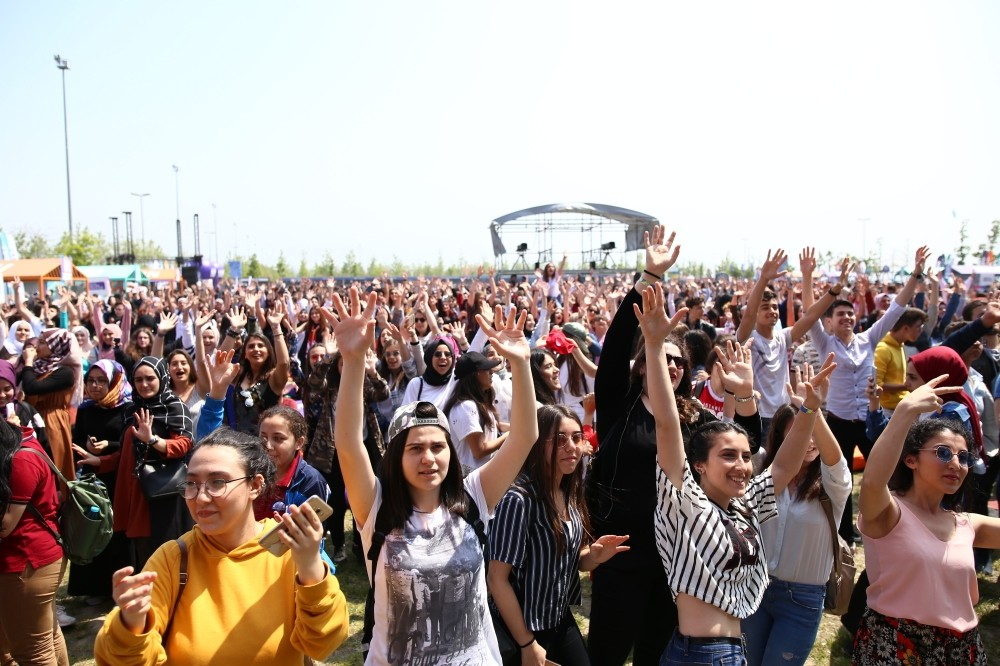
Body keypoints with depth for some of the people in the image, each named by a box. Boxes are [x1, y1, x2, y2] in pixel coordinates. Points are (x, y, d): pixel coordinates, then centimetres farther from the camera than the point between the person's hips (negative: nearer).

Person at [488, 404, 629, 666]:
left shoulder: (571, 494, -1)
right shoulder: (519, 499, -25)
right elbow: (497, 578, -21)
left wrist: (594, 556, -10)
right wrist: (528, 644, -14)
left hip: (562, 621, 7)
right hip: (525, 629, -7)